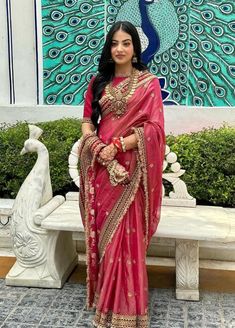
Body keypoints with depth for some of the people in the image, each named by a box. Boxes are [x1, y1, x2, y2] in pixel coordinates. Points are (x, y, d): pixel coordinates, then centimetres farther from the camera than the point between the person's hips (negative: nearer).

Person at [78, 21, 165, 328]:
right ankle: (104, 296, 26)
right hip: (101, 166, 4)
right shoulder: (98, 82, 12)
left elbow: (154, 127, -8)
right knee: (101, 234, 9)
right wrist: (96, 146, -9)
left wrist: (116, 146, -14)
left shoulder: (148, 82, -1)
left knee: (126, 237, -1)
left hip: (130, 168, -4)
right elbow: (87, 119, 10)